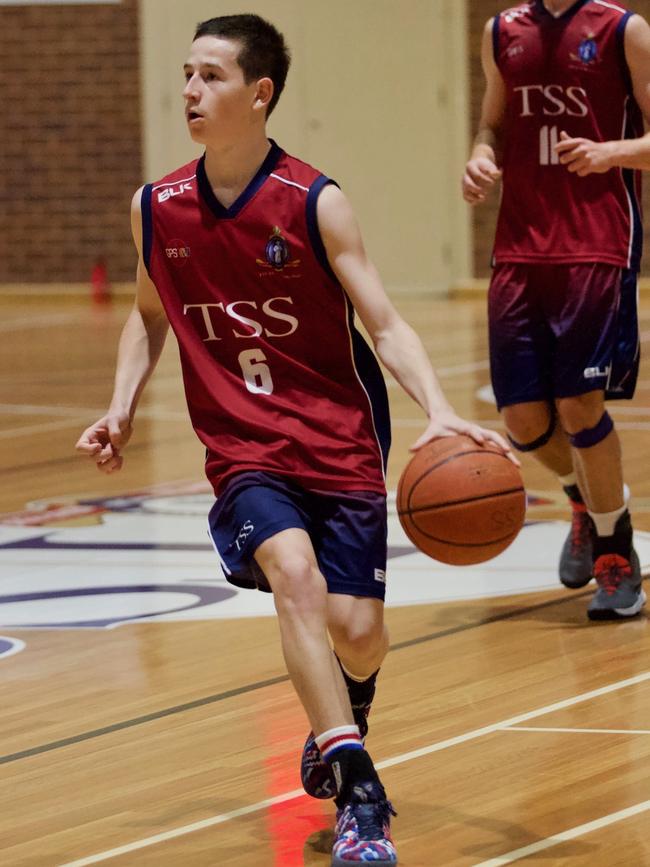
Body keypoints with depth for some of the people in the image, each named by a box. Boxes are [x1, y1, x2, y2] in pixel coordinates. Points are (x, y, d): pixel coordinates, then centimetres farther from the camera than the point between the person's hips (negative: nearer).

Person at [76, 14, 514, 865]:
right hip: (244, 451, 1)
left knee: (356, 630, -4)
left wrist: (439, 411, -28)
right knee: (294, 574, -26)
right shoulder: (157, 210, 0)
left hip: (339, 440, -1)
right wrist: (121, 408, 4)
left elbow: (385, 324, -13)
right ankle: (356, 793, -28)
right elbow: (150, 316, 18)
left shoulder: (315, 204, -11)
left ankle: (343, 721, 36)